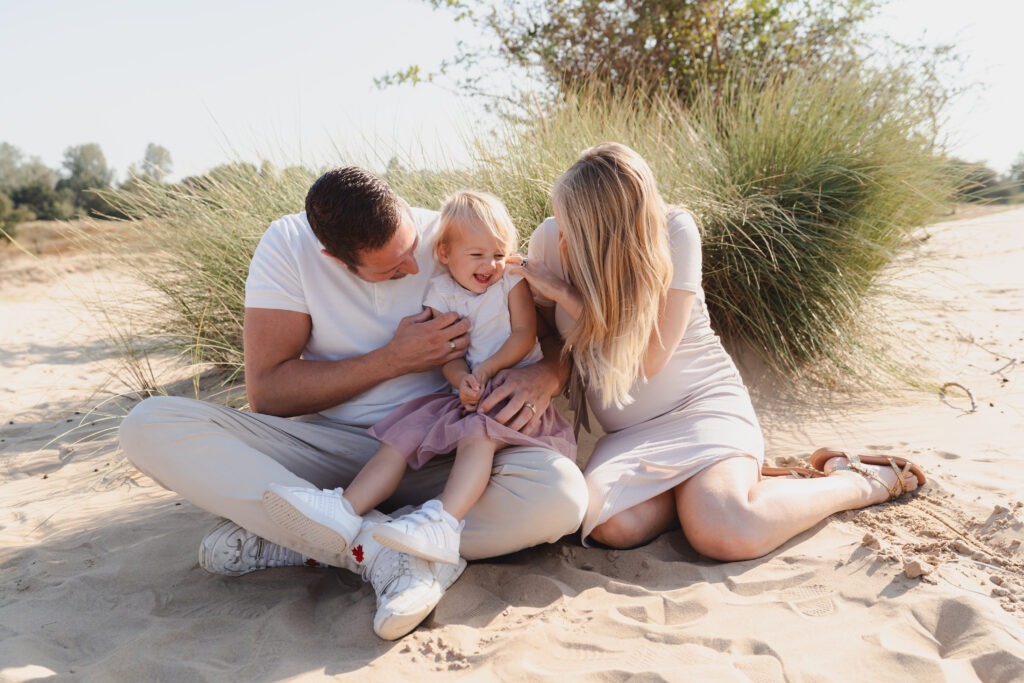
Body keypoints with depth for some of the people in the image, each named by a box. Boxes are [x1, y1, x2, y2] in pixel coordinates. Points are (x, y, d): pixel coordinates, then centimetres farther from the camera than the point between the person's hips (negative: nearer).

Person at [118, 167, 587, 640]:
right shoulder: (288, 243, -7)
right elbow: (265, 391, -10)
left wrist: (543, 376, -23)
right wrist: (393, 360, -17)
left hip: (433, 453, 0)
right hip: (328, 444, 1)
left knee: (563, 496, -31)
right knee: (149, 426, -21)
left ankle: (280, 537, -24)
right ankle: (382, 549, -31)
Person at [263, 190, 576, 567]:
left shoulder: (512, 280, 3)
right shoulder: (441, 292, 8)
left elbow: (525, 334, -6)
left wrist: (485, 369, -19)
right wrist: (463, 381, -23)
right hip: (467, 393, 4)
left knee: (478, 433, -34)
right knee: (404, 433, -12)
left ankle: (442, 522, -52)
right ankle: (345, 510, -25)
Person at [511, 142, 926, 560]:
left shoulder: (674, 231, -16)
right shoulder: (550, 240, -6)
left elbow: (649, 357, -20)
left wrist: (568, 294, -19)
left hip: (702, 402, -3)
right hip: (628, 432, 4)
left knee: (722, 533, -31)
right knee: (610, 523, -30)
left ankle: (857, 482, -2)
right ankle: (715, 485, -2)